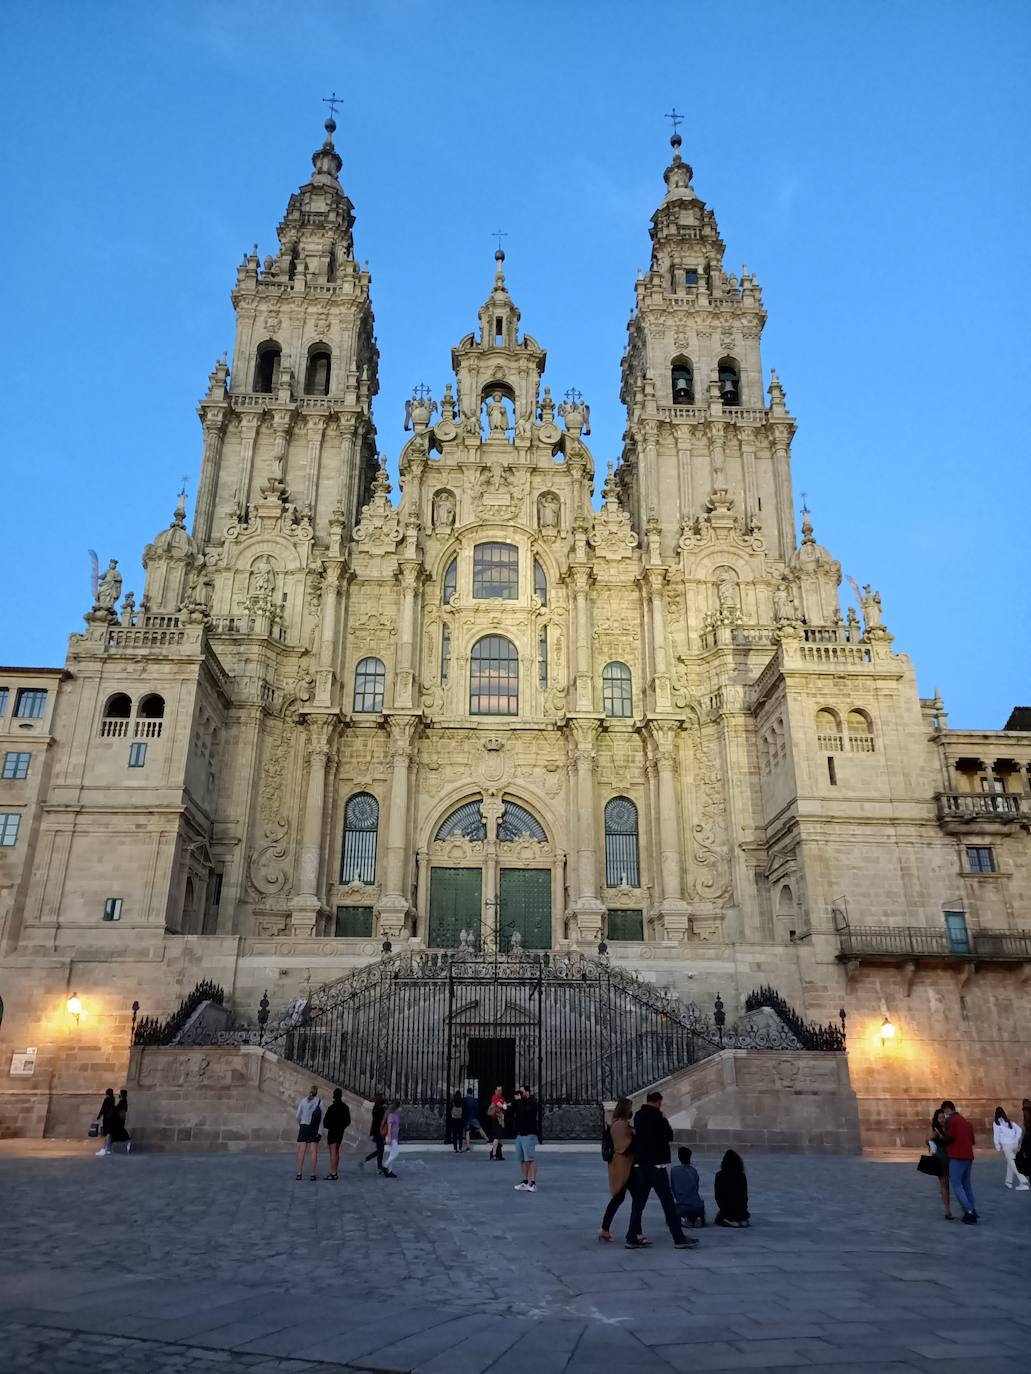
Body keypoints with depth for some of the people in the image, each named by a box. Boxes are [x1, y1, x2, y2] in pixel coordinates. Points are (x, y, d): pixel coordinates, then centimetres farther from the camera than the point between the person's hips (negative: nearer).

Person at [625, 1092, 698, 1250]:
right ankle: (679, 1239, 3)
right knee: (668, 1201, -1)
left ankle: (632, 1238, 11)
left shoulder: (639, 1115, 10)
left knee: (639, 1202, 11)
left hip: (640, 1164, 8)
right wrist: (666, 1125, 8)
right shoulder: (655, 1115, -14)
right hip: (656, 1164, -8)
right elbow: (669, 1135, -12)